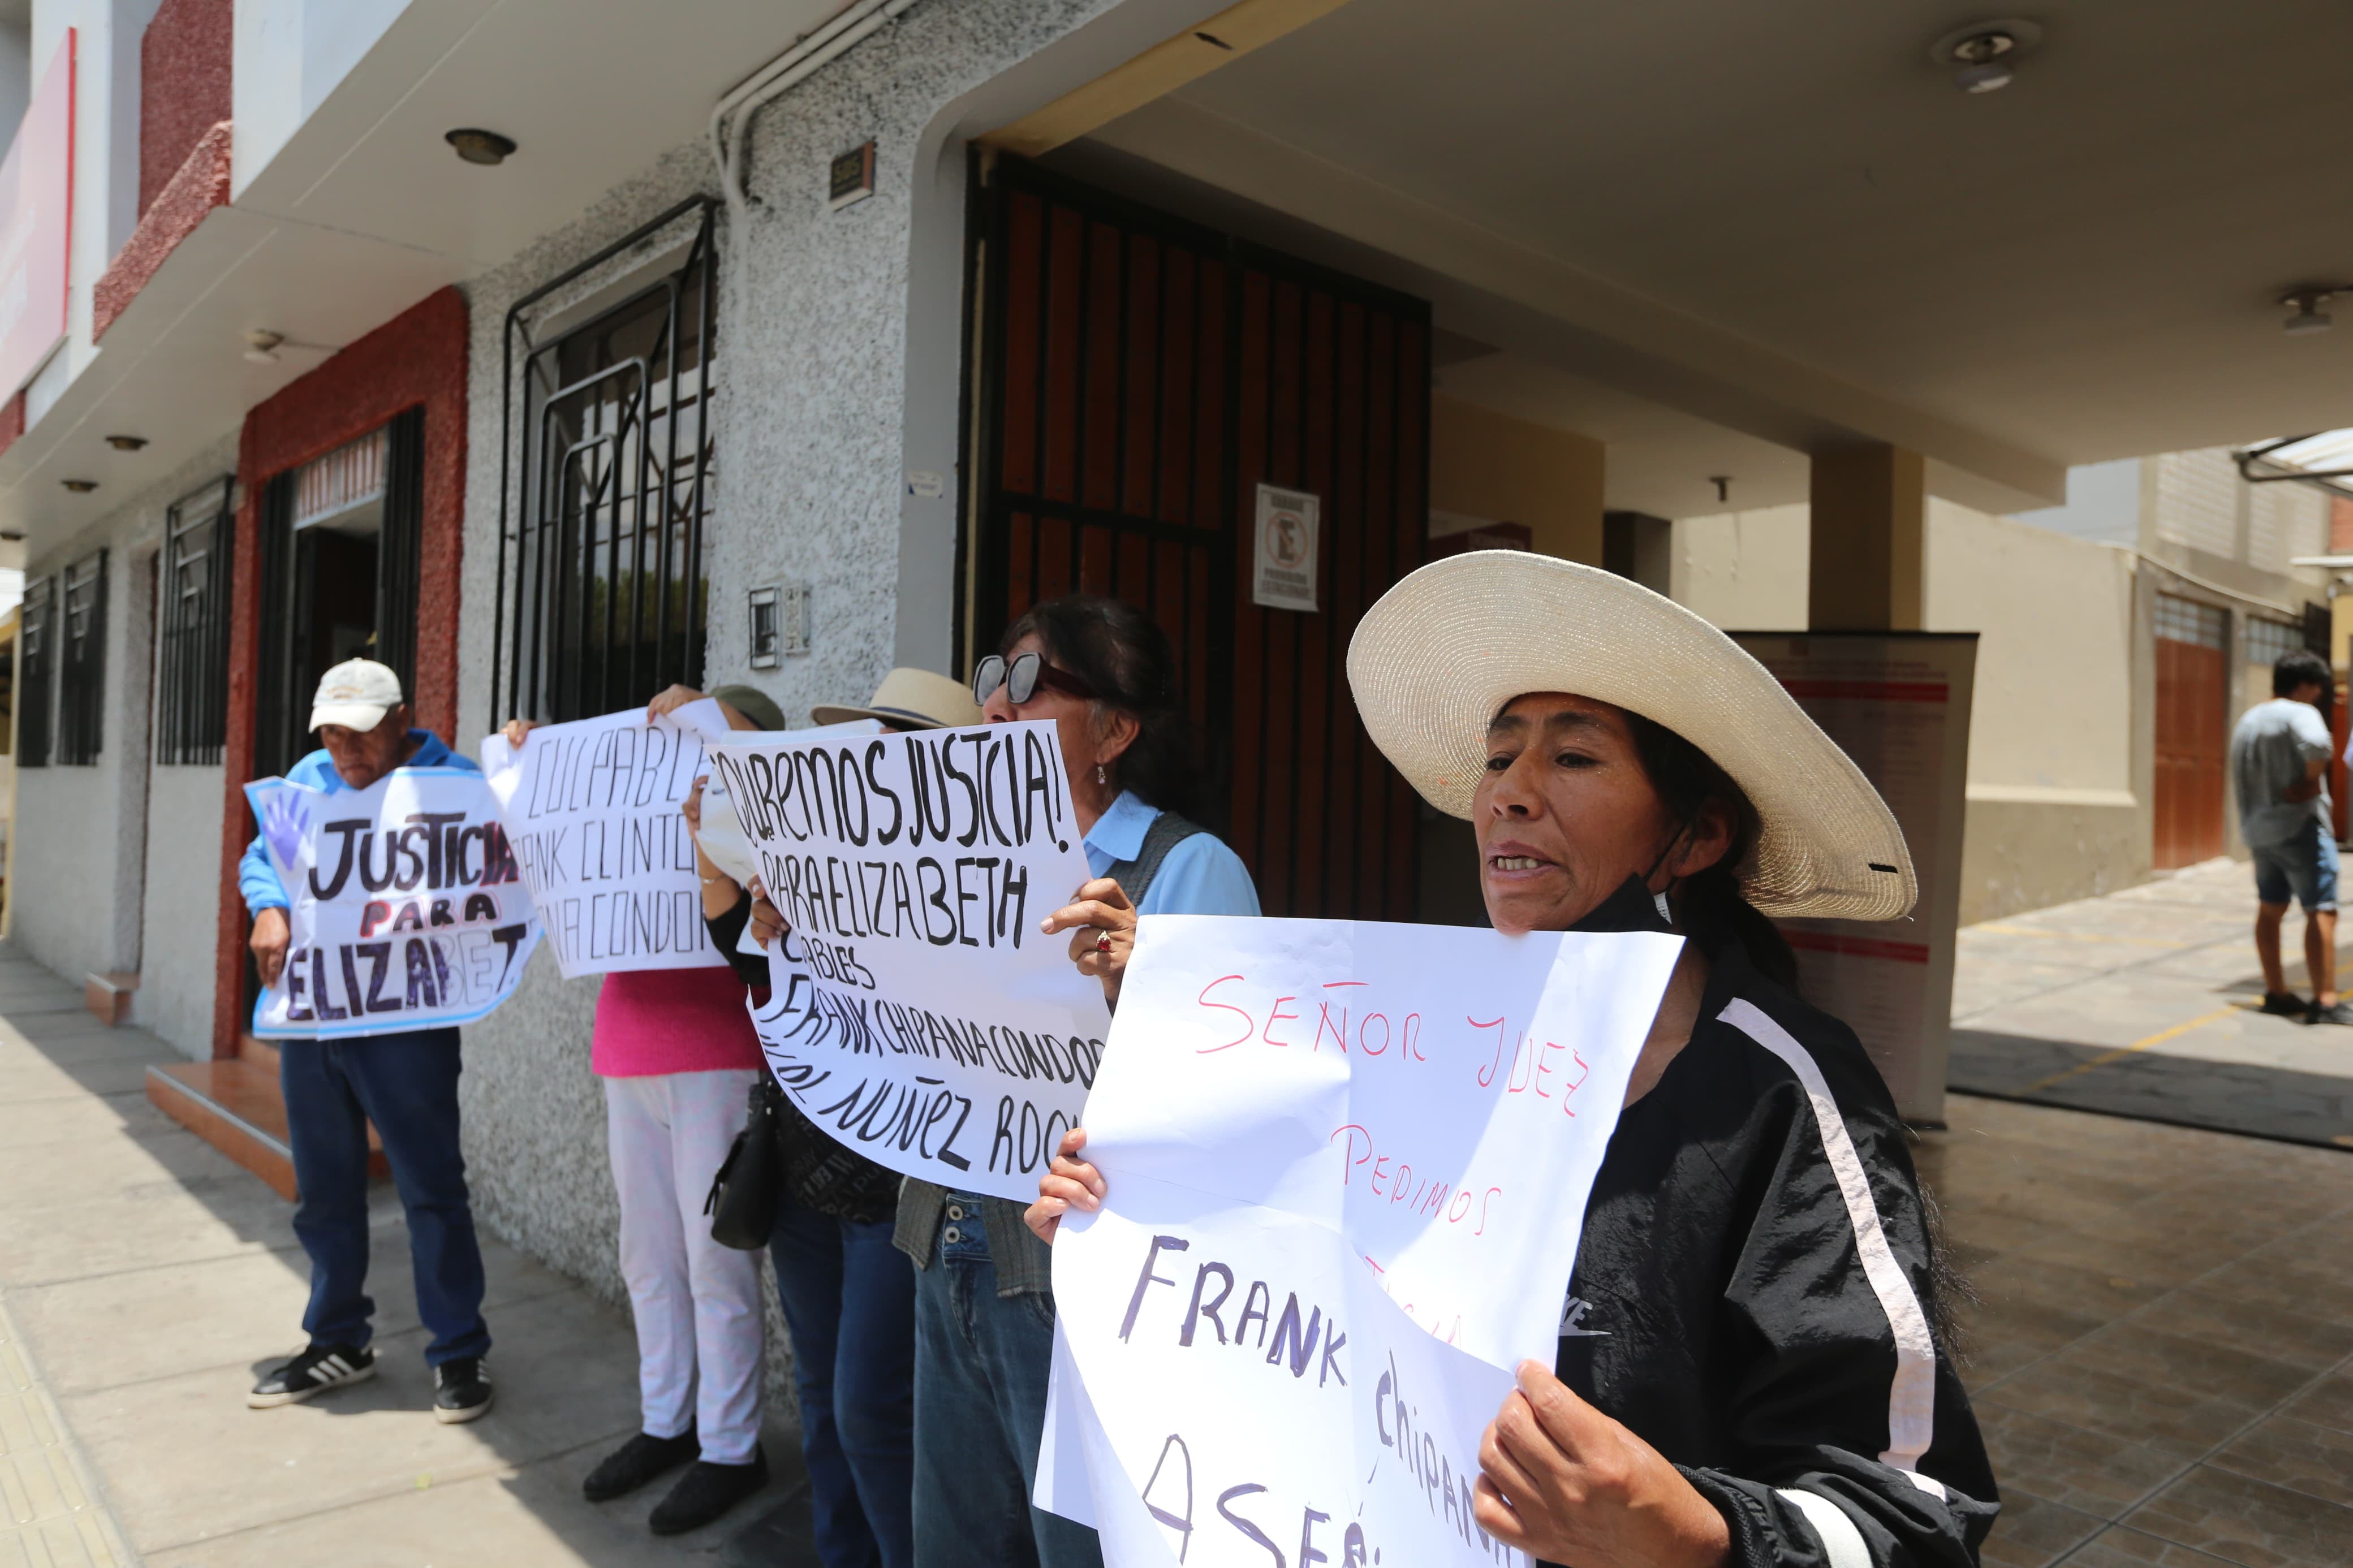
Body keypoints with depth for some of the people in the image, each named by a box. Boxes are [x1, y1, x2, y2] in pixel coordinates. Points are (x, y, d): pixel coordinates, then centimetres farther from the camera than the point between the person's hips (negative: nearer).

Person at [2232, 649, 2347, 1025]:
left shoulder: (2247, 720, 15)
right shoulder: (2301, 713, -11)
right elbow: (2317, 745, -33)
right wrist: (2311, 779, -16)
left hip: (2258, 828, 8)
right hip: (2299, 824, -8)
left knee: (2270, 909, 16)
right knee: (2322, 911, -8)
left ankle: (2276, 992, 23)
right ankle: (2325, 1001, -12)